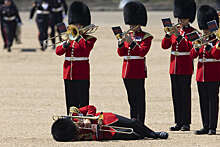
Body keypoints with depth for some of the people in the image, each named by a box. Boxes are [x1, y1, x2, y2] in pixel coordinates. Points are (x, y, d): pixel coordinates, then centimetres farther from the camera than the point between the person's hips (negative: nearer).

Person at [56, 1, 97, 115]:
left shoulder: (89, 38, 0)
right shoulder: (69, 37, 14)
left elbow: (86, 49, -21)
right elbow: (58, 51, 4)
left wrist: (78, 37, -22)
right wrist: (67, 43, -13)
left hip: (82, 75, -5)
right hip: (68, 75, 5)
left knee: (83, 103, -4)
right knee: (71, 103, 9)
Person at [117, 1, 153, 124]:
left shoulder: (146, 37, -3)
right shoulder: (128, 36, 15)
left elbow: (143, 52, -16)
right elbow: (121, 53, 10)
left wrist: (132, 43, -24)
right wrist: (121, 43, -9)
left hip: (138, 72, -6)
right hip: (127, 71, 6)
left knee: (139, 98, -6)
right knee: (131, 98, 11)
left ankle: (140, 123, -6)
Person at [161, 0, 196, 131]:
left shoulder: (192, 32, -3)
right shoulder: (175, 30, 13)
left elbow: (188, 46, -18)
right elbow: (165, 46, 6)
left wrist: (179, 35, -26)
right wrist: (168, 35, -11)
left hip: (185, 68, -6)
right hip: (174, 67, 6)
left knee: (185, 95, -6)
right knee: (176, 95, 7)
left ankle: (186, 123, -4)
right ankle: (178, 122, 12)